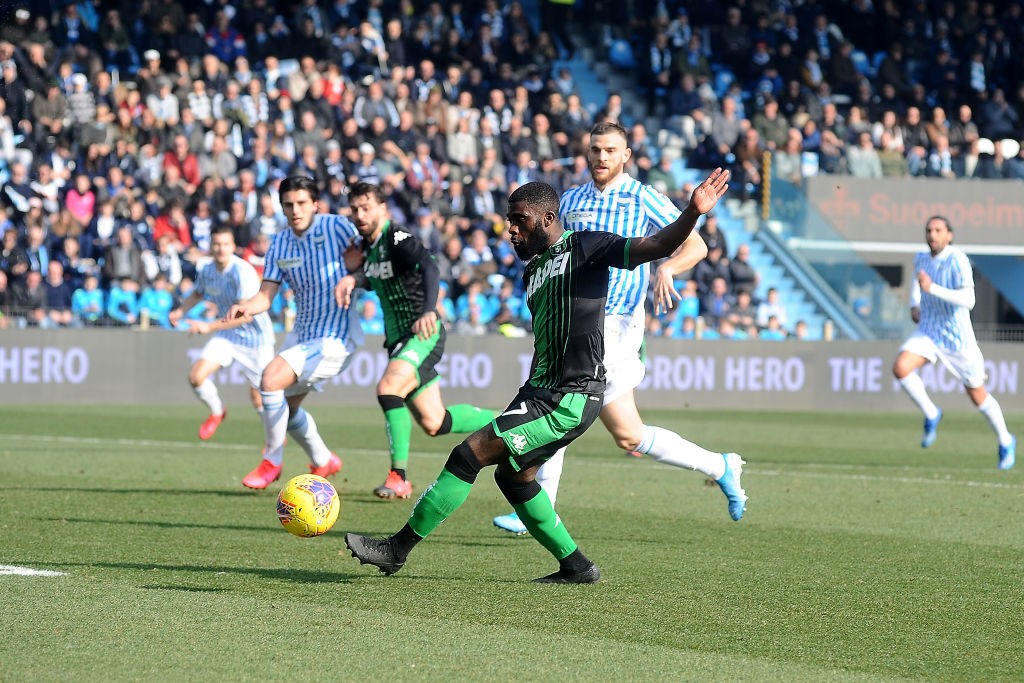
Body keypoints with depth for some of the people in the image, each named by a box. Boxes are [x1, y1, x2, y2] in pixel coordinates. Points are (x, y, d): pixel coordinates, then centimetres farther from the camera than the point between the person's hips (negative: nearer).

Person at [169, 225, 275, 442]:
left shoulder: (243, 272, -27)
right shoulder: (206, 271, -5)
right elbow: (197, 293, 19)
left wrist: (210, 327, -41)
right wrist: (180, 311, 0)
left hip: (255, 337, -6)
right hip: (227, 335, 6)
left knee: (258, 399, 1)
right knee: (196, 376, -12)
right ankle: (216, 412, 18)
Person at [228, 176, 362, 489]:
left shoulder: (336, 226, -13)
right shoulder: (280, 244, 3)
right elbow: (266, 295, -2)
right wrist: (245, 307, -22)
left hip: (334, 337, -8)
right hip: (302, 333, 8)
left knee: (270, 379, -23)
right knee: (286, 404, 20)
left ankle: (272, 462, -5)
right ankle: (323, 461, 45)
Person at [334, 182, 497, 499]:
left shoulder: (398, 239, -17)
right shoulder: (369, 245, 10)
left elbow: (430, 268, -35)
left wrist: (429, 310, -52)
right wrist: (353, 279, 7)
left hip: (424, 334, -9)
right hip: (398, 340, 9)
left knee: (388, 387, -31)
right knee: (433, 423, 8)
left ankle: (399, 477, -25)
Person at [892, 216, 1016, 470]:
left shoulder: (957, 260, -22)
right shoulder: (922, 258, -1)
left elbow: (968, 300, -32)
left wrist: (932, 288, -39)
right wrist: (914, 305, 8)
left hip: (958, 339, -5)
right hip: (928, 332, 5)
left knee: (977, 395, 9)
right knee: (901, 368, -23)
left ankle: (1005, 442, 33)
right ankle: (931, 415, 1)